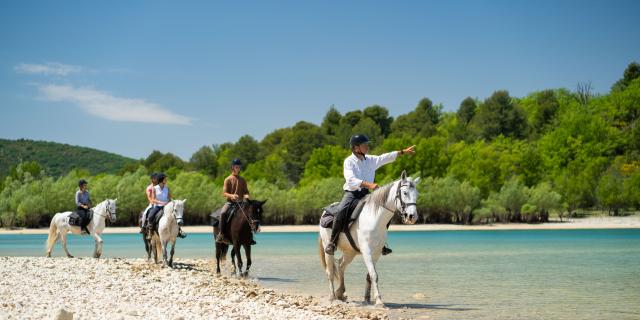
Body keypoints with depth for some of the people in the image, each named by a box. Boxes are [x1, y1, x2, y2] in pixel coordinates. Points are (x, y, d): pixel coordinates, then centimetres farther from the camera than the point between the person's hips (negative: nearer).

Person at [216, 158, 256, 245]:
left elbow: (246, 192, 12)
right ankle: (221, 234, -23)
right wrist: (231, 196, -23)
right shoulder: (228, 179, 3)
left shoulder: (242, 180, 14)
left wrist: (246, 196, -12)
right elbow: (224, 193, -4)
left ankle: (250, 236, -6)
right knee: (223, 213, -33)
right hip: (230, 202, -3)